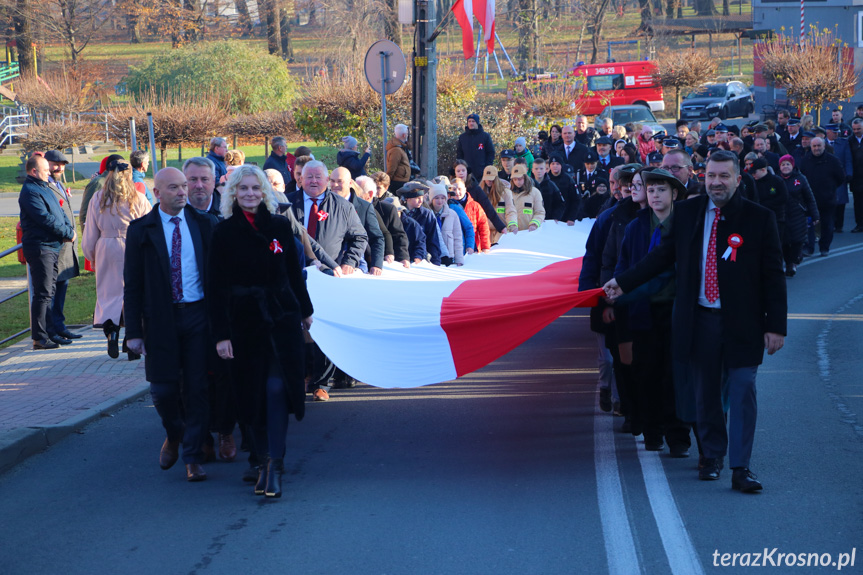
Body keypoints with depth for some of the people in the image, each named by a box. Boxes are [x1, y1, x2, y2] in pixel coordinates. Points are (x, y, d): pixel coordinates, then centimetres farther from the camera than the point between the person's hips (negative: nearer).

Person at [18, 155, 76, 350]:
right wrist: (68, 233, -12)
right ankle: (39, 338, -7)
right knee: (43, 294, -9)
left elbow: (60, 212, 16)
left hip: (54, 246, 10)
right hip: (40, 247, -10)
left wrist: (70, 229, -3)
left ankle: (50, 332, 22)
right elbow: (46, 219, -19)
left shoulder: (45, 188, 17)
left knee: (49, 292, 15)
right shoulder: (30, 192, -13)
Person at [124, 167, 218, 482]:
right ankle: (173, 435, 31)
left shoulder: (205, 224, 4)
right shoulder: (141, 230, 1)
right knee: (163, 388, 0)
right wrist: (133, 330, -4)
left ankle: (193, 457, 11)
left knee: (197, 387, 1)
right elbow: (132, 284, 1)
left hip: (198, 315, 1)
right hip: (160, 318, -1)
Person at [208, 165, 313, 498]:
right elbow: (216, 287, -4)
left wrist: (305, 310, 18)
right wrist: (221, 334, -9)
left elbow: (294, 271, 12)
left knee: (277, 387, -9)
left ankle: (274, 466, -11)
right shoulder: (224, 233, -2)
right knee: (251, 392, 5)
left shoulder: (280, 227, 2)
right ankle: (263, 461, 15)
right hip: (244, 321, 0)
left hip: (281, 317, 0)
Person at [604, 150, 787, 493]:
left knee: (742, 393, -4)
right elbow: (663, 256, 15)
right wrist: (623, 283, 12)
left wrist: (776, 325, -5)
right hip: (700, 321, 3)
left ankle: (741, 467, 0)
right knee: (705, 393, 10)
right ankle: (712, 455, 27)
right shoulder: (687, 213, 6)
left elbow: (773, 275, -1)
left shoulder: (759, 219, -2)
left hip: (742, 323, -3)